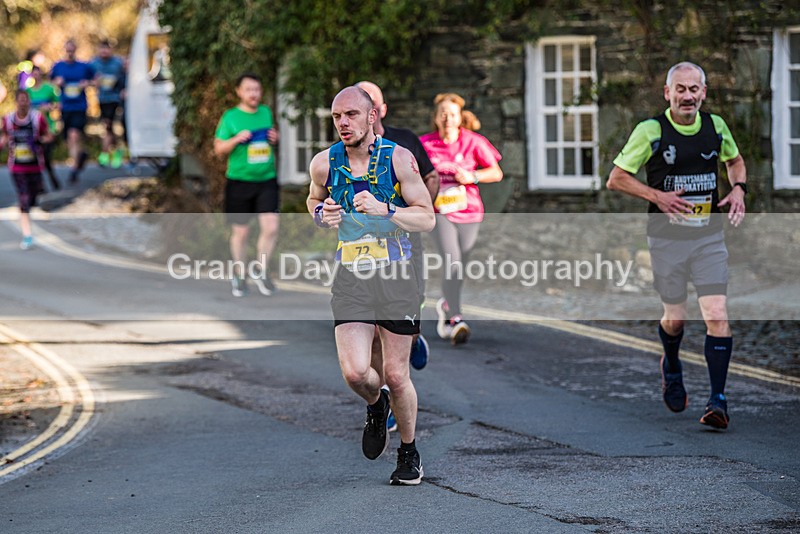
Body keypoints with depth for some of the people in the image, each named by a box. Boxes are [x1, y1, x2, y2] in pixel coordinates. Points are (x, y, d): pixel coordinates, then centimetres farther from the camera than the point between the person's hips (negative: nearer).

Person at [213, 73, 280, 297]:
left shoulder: (266, 112, 9)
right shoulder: (230, 117, -2)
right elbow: (219, 148, 1)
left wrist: (275, 139, 2)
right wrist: (237, 139, -17)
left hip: (266, 180, 3)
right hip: (239, 181, -3)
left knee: (271, 227, -9)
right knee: (240, 231, 5)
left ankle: (261, 271, 10)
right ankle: (240, 276, 22)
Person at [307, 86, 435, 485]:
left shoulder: (398, 158, -6)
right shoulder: (324, 163, 2)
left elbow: (427, 219, -5)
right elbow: (314, 199, 23)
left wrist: (384, 210, -21)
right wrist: (321, 213, -1)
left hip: (396, 275, -2)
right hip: (350, 276, 2)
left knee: (395, 376, 2)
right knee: (355, 373, -14)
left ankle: (409, 453, 25)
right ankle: (375, 406, 23)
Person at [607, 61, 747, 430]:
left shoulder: (716, 126, 2)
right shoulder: (651, 131, -9)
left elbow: (734, 160, 23)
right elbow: (616, 179, -4)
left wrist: (739, 188, 3)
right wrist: (657, 196, -16)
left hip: (709, 237, 2)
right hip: (666, 237, -2)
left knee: (717, 315, -13)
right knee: (675, 318, 6)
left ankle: (718, 400, -11)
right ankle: (671, 368, 41)